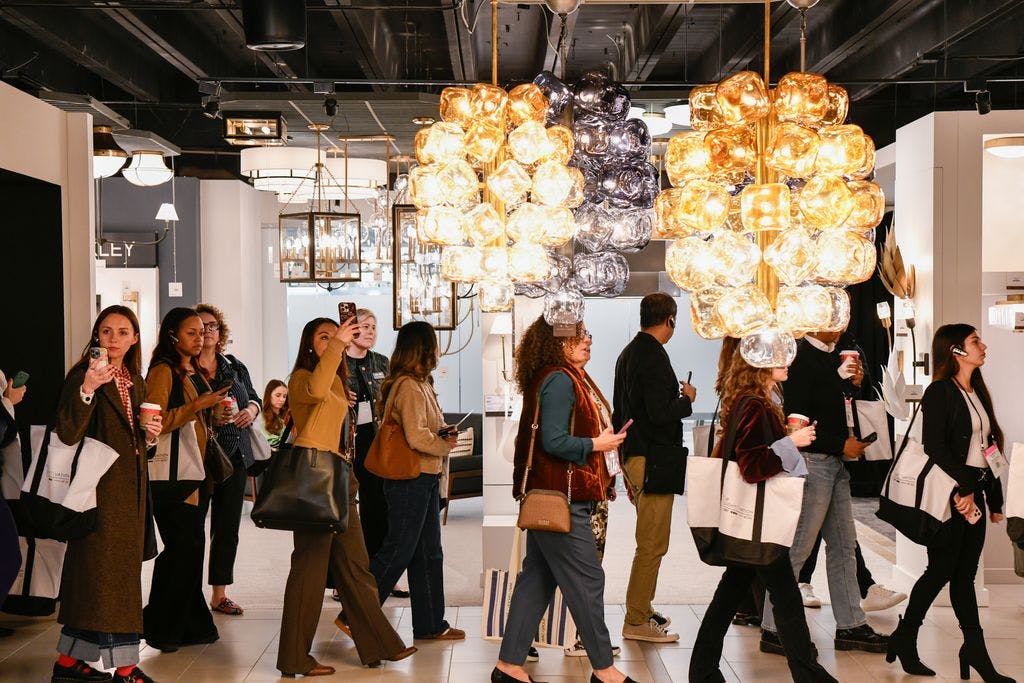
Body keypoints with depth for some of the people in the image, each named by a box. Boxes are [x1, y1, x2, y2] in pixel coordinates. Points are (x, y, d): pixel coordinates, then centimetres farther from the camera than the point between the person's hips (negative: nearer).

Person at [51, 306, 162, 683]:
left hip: (131, 487, 8)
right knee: (106, 571, -4)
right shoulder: (83, 375, -11)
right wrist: (87, 389, -37)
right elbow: (68, 433, -24)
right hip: (100, 486, -8)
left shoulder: (136, 382, 12)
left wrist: (150, 434, 2)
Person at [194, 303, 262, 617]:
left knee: (228, 529, 9)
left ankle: (219, 594, 19)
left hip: (235, 456, 5)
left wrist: (251, 410, -2)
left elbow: (253, 397, 21)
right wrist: (208, 416, -22)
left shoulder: (235, 367, 12)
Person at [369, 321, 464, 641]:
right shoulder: (408, 387, -18)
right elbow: (416, 437, -25)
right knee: (397, 552, -3)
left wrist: (444, 434, 2)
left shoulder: (420, 384, 14)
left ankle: (430, 625, 22)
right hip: (409, 481, -10)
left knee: (428, 554, 14)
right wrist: (446, 445, -9)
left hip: (425, 480, 10)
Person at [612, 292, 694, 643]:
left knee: (649, 541, 20)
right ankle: (636, 621, 3)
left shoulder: (628, 353, 13)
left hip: (634, 455, 10)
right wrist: (687, 399, -6)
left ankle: (642, 609, 29)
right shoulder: (654, 357, -18)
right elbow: (659, 413, -24)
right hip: (654, 462, -10)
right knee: (652, 544, -3)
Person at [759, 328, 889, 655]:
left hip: (835, 461, 10)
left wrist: (851, 384, 6)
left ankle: (850, 625, 22)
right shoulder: (802, 358, -15)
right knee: (797, 548, -4)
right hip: (813, 460, -10)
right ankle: (773, 629, 4)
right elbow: (798, 419, -20)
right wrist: (842, 444, -15)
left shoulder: (832, 357, 14)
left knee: (844, 545, 13)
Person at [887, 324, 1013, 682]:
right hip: (949, 497, -7)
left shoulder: (977, 392, 15)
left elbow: (988, 447, 14)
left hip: (975, 493, 7)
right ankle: (904, 639, 14)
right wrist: (962, 488, -20)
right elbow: (935, 447, -17)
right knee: (942, 570, -1)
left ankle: (975, 652, 12)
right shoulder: (939, 392, -9)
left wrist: (995, 499, 12)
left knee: (965, 573, 9)